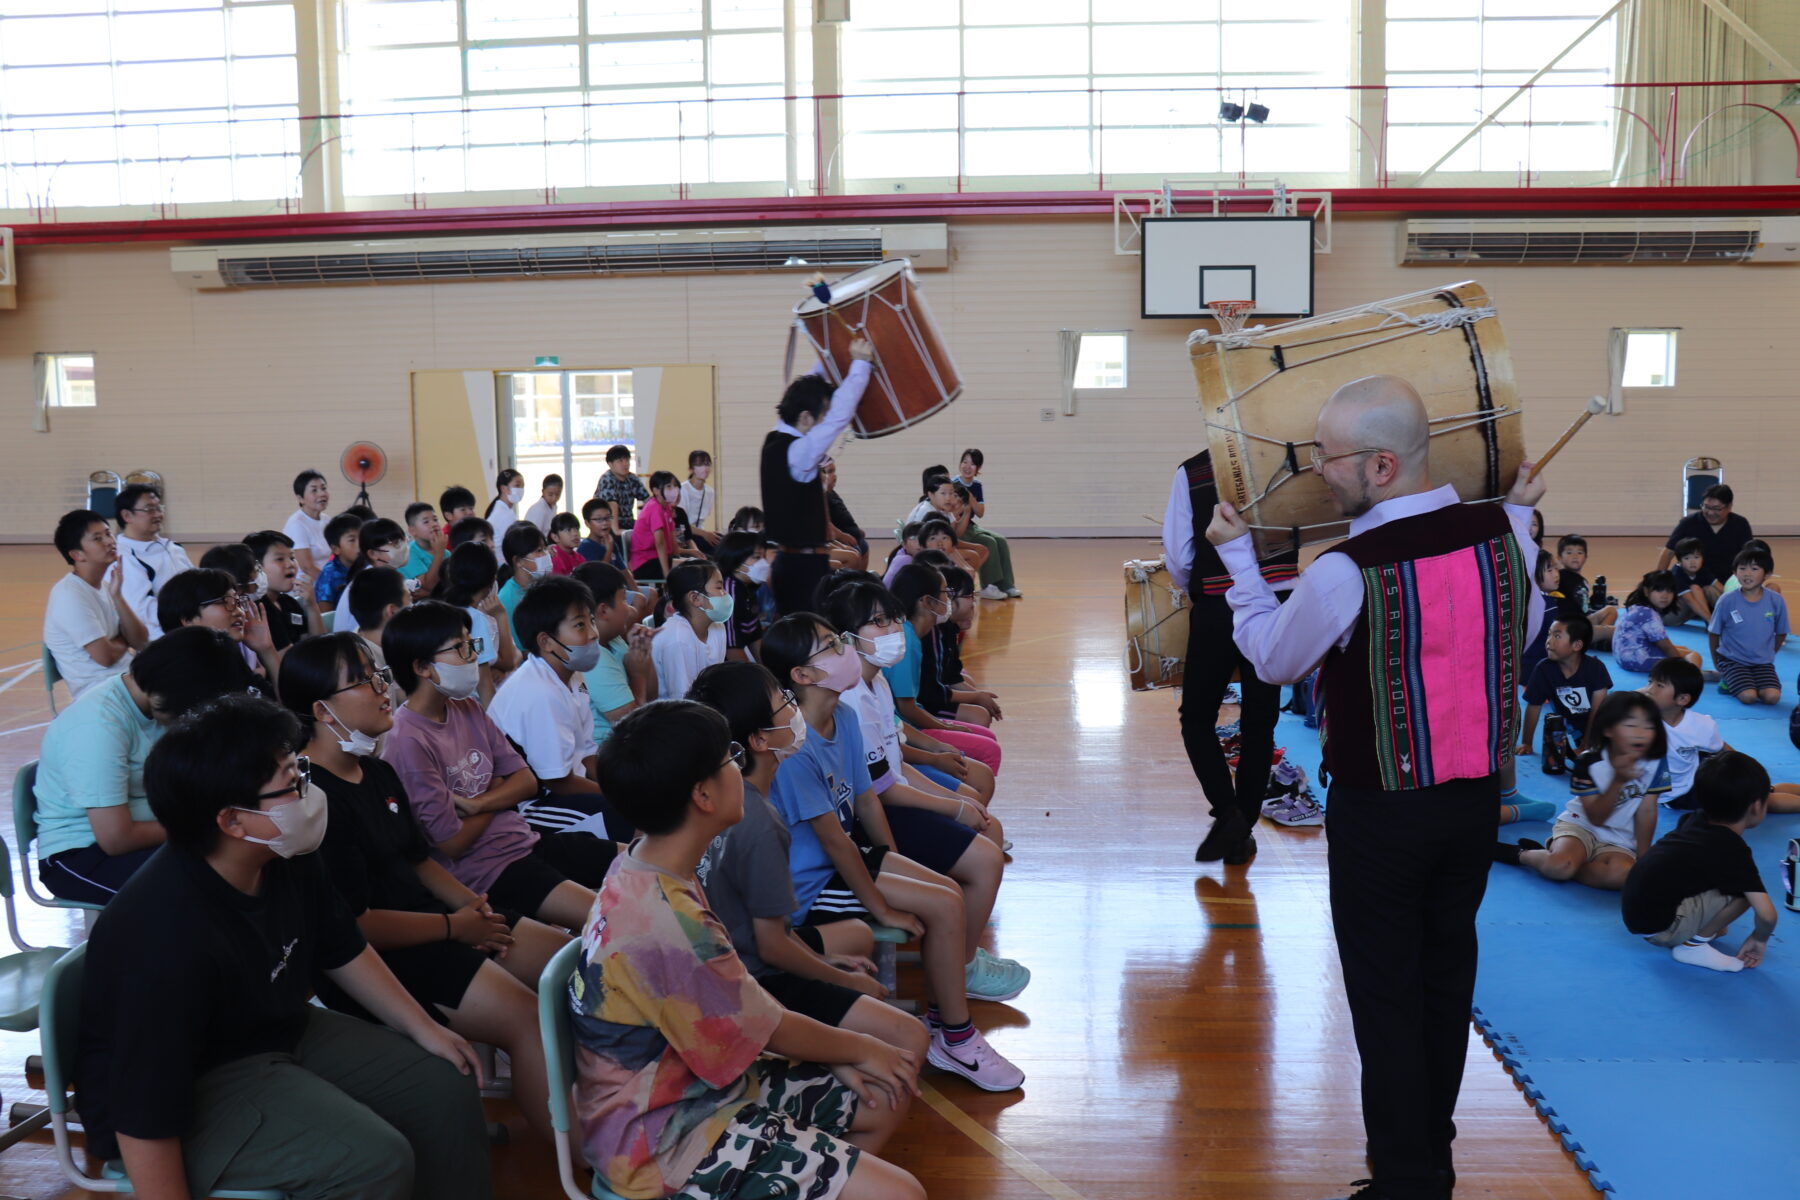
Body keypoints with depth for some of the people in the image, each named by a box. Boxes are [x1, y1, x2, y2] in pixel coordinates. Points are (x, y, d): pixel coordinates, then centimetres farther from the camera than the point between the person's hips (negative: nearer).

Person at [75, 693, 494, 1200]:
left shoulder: (288, 861, -9)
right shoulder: (167, 937, -34)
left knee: (448, 1088, 3)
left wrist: (423, 1028, 7)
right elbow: (145, 1121, -30)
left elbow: (343, 952, 9)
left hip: (280, 1034, 8)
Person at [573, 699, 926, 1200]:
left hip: (699, 1083, 10)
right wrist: (861, 1050, 3)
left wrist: (842, 1054, 4)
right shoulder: (670, 924, -29)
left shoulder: (641, 875, 0)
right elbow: (767, 1029, -15)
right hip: (663, 1141, -10)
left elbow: (738, 1003, 8)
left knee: (885, 1097, 13)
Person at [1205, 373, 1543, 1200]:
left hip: (1380, 814, -6)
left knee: (1386, 999, 9)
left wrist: (1236, 554, 6)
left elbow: (1272, 658, -5)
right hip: (1478, 794, 6)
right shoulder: (1499, 529, -8)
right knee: (1448, 976, 20)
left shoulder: (1345, 572, -25)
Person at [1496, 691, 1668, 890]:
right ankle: (1522, 854, -2)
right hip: (1581, 825, -3)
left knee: (1623, 875, -33)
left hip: (1620, 840, 3)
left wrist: (1642, 858, -5)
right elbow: (1596, 818, -17)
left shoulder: (1657, 762, -10)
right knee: (1559, 866, -35)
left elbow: (1647, 812, -4)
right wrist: (1618, 780, -30)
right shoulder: (1589, 762, -15)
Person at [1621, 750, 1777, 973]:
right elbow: (1767, 913, -16)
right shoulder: (1734, 851, -12)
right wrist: (1759, 939, 6)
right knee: (1745, 890, -9)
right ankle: (1693, 945, -1)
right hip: (1660, 928, -8)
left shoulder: (1693, 820, 8)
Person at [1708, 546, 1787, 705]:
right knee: (1748, 697, -24)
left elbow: (1781, 634, 9)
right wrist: (1717, 661, 6)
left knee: (1772, 697, -22)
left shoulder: (1776, 601, -6)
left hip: (1763, 662, 2)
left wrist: (1767, 654, 11)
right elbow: (1713, 633, 1)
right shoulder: (1727, 600, -11)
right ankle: (1727, 679, 8)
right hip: (1732, 660, -2)